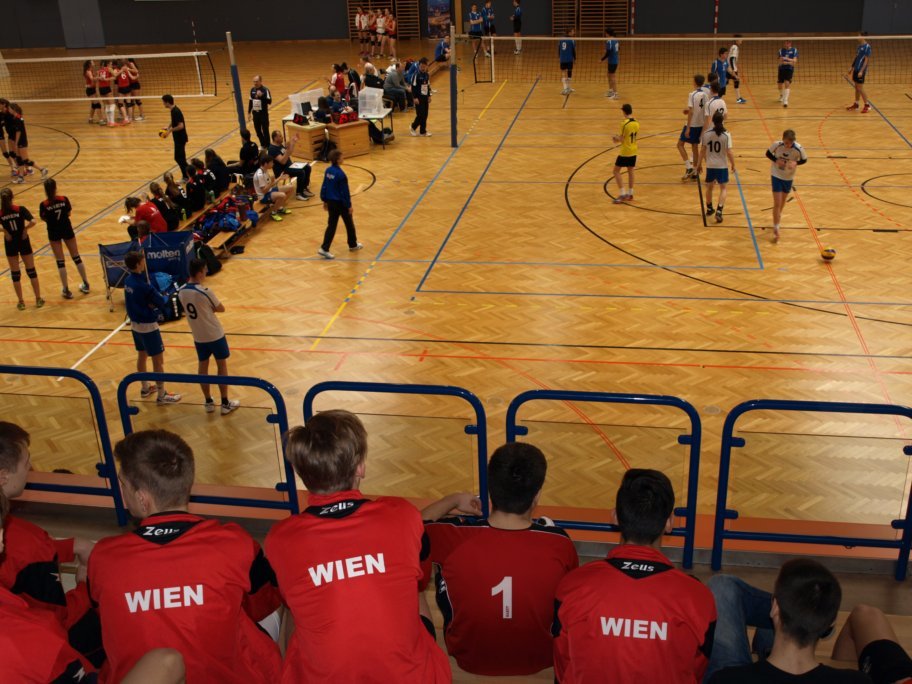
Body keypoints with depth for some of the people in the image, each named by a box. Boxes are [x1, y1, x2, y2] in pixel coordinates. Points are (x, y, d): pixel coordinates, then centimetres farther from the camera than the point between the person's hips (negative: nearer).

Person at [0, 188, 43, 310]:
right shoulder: (20, 209, -12)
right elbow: (32, 222, -24)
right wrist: (25, 228, -9)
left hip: (10, 244, 0)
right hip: (23, 242, 0)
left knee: (15, 274, 10)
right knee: (31, 271, 10)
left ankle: (21, 302, 14)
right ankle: (38, 299, 15)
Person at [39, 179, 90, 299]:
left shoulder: (44, 205, -17)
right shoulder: (64, 199, -13)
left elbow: (44, 219, -7)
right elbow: (68, 213, -2)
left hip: (54, 232, -2)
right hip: (66, 229, 2)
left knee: (60, 261, 7)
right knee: (76, 257, 16)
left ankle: (66, 290, 10)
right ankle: (86, 285, 24)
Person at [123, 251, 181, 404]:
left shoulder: (128, 281, -1)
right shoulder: (143, 286, -27)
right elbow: (162, 302, -20)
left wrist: (150, 302, -19)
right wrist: (161, 298, -1)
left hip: (135, 323, 9)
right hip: (148, 325, -9)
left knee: (142, 355, 22)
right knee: (158, 360, 1)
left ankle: (145, 388, 37)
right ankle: (162, 395, 8)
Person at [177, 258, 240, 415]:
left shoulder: (181, 291, -4)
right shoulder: (205, 292, -24)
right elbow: (221, 309, -10)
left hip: (198, 336, 6)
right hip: (215, 334, -6)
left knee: (202, 366, 16)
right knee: (222, 366, 8)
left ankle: (208, 402, 25)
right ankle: (225, 403, 14)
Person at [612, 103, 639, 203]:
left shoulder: (624, 124, -20)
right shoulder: (637, 123, 2)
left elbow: (622, 140, -17)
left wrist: (615, 137, 3)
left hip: (625, 152, -7)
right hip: (633, 151, 7)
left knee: (616, 171, 3)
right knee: (630, 171, 17)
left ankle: (622, 194, -2)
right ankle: (630, 194, 23)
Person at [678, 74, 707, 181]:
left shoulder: (692, 94, -17)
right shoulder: (705, 94, 3)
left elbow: (691, 112, -21)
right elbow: (703, 109, 12)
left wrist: (688, 128, -19)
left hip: (692, 124, -7)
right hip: (701, 124, 7)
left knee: (680, 144, 5)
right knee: (695, 146, 15)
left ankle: (689, 168, -6)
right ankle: (695, 173, 16)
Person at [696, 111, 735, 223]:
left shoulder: (706, 134, -6)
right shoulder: (726, 135, -13)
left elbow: (702, 150, 0)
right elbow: (729, 152, -13)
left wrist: (699, 164, 11)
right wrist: (733, 164, 1)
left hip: (710, 165, 2)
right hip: (722, 166, -2)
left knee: (709, 187, 22)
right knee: (724, 188, 9)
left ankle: (709, 209, 37)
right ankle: (719, 211, -6)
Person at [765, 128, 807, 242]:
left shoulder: (799, 149, -22)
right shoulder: (777, 145, -23)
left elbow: (804, 160, -5)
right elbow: (768, 154, -6)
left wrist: (796, 163, -26)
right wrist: (776, 160, -24)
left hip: (789, 177, 2)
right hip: (777, 176, -2)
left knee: (783, 201, 23)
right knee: (777, 203, -8)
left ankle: (778, 216, 52)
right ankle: (776, 229, 1)